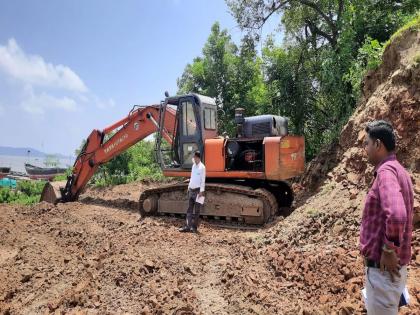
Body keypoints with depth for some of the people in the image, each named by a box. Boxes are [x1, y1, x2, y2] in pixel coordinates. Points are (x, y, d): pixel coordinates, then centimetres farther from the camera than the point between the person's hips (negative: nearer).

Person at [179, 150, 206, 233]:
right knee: (189, 209, 7)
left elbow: (203, 180, -13)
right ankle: (188, 226, 10)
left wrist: (201, 191, -17)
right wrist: (189, 187, 16)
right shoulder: (193, 166, 12)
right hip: (191, 190, 8)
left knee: (196, 210, 2)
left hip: (198, 190, -8)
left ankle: (194, 227, 9)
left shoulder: (202, 167, -11)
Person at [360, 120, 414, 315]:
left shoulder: (386, 171, -20)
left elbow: (397, 216, -35)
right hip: (388, 265, 10)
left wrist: (388, 250, -22)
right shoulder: (396, 170, 12)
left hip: (382, 267, -10)